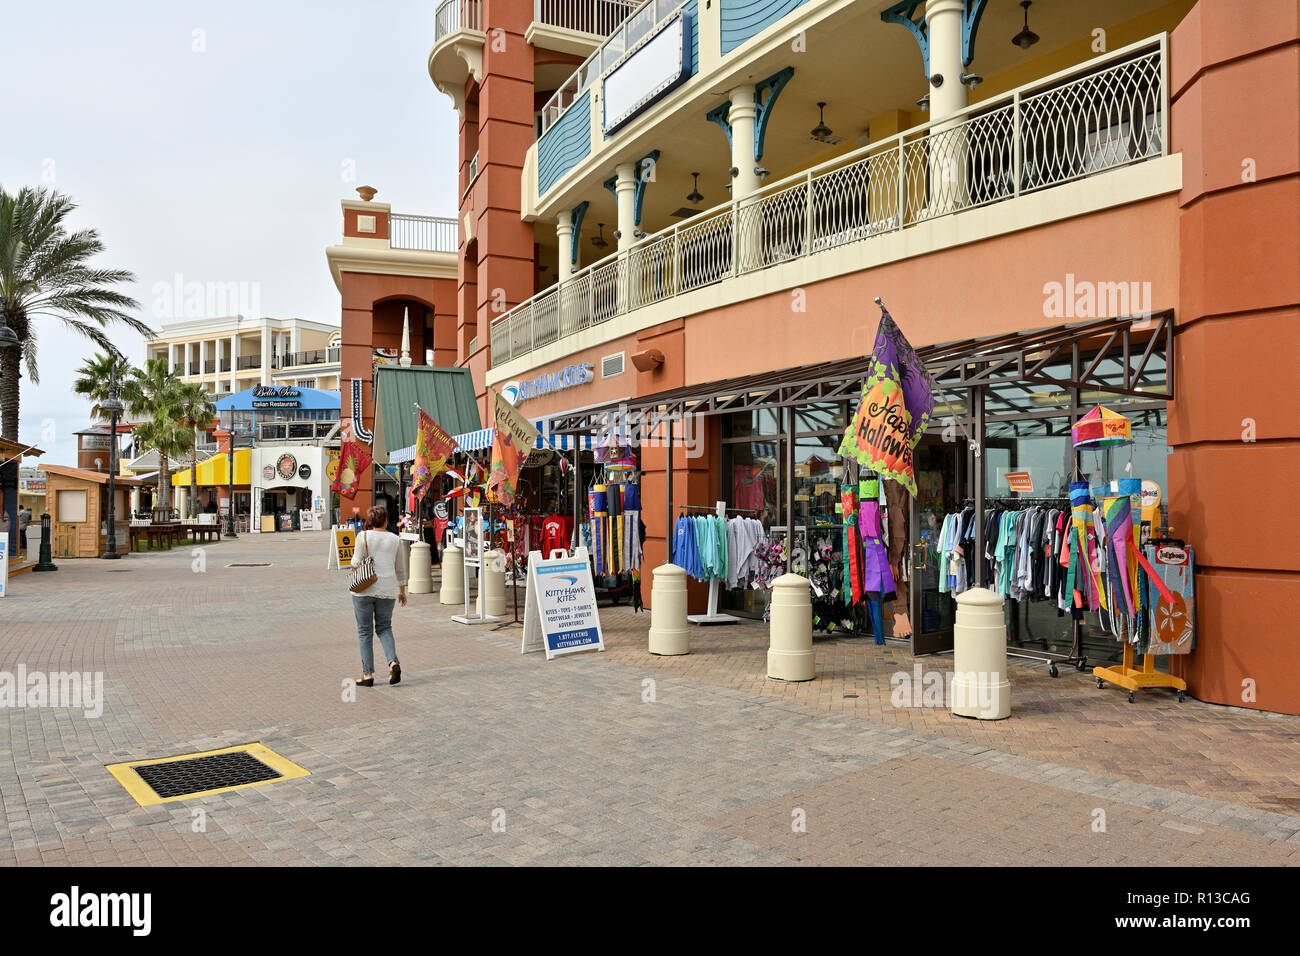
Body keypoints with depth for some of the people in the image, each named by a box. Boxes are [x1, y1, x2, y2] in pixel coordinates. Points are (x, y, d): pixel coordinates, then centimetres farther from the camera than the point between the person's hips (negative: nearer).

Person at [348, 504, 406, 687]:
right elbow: (400, 569, 12)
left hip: (364, 589, -2)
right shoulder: (395, 540, 5)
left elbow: (356, 562, -6)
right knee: (384, 627, 16)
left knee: (365, 631, 7)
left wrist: (353, 562, 17)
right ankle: (393, 662, -5)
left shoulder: (363, 536, -5)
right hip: (387, 590, 2)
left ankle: (368, 674, 8)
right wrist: (402, 590, 22)